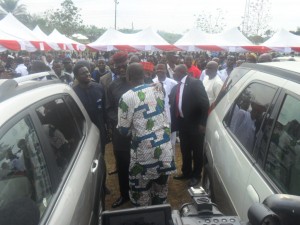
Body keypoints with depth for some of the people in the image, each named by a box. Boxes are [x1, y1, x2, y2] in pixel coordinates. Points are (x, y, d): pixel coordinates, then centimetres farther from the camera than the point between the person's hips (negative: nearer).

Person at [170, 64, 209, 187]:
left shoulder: (195, 83, -13)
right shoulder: (176, 87, 8)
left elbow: (205, 103, -17)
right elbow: (173, 104, 11)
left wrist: (202, 123, -18)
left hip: (195, 124, -6)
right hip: (182, 123, 7)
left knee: (197, 151, 10)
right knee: (185, 150, 19)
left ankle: (196, 175, 28)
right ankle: (186, 172, 38)